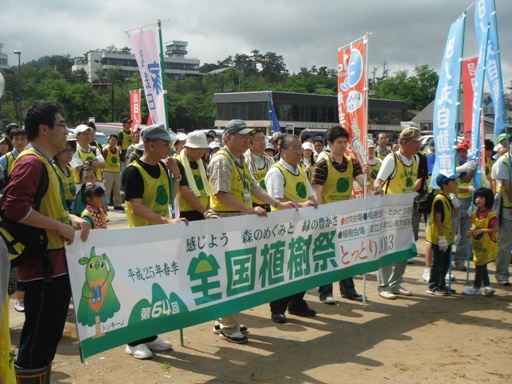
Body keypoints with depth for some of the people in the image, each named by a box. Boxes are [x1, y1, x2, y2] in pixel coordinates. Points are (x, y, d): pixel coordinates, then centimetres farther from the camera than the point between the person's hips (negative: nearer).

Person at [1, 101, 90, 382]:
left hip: (54, 262, 10)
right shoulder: (31, 162, -16)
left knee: (49, 333, 18)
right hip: (42, 264, -10)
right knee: (39, 337, -2)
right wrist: (61, 226, -20)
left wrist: (71, 218, 6)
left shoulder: (44, 162, 16)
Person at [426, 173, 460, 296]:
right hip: (438, 237, -10)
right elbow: (437, 220, -22)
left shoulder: (449, 198, 9)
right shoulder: (439, 199, -19)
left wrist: (456, 203, -1)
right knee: (437, 263, -1)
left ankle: (441, 285, 28)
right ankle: (432, 287, 9)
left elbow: (455, 215, 15)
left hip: (447, 236, 10)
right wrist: (441, 237, -22)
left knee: (445, 263, 17)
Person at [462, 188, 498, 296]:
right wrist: (471, 231, -6)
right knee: (481, 266, 14)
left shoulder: (490, 214, -18)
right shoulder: (475, 213, 5)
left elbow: (495, 229, -19)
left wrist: (481, 230, -25)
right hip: (477, 244, 7)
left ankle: (476, 288, 14)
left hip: (486, 245, -7)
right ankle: (487, 286, 25)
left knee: (480, 266, 2)